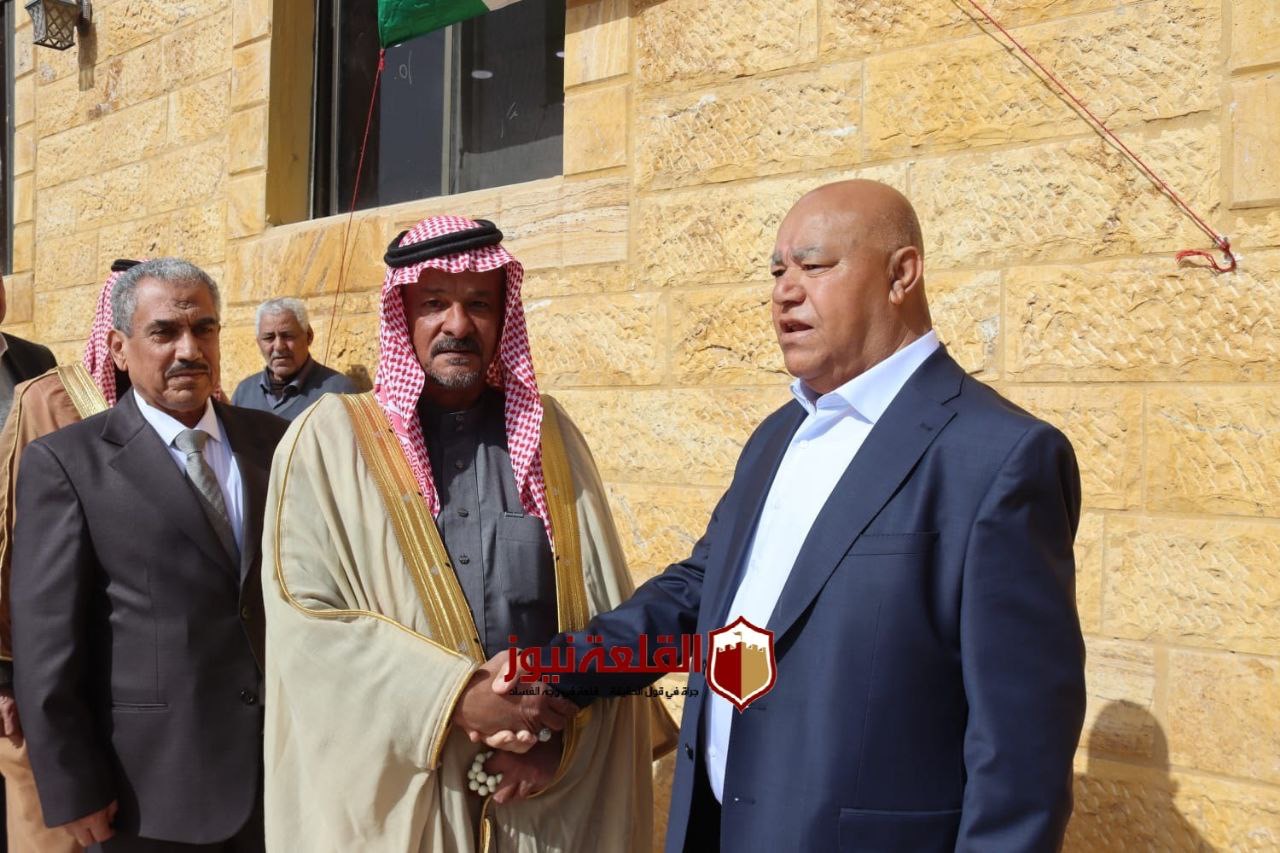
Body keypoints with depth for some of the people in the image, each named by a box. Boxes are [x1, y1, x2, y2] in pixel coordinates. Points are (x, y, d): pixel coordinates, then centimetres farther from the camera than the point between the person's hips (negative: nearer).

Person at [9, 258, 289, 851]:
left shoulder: (272, 439, 6)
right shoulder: (65, 462, -6)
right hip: (154, 786, -4)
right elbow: (46, 643, -8)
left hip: (286, 758, 4)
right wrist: (73, 790, -10)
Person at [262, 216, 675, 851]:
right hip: (392, 791, -2)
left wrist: (562, 734, -11)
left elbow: (606, 606, 3)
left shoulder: (548, 432, 5)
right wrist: (454, 696, -20)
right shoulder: (330, 438, -3)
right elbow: (302, 617, -11)